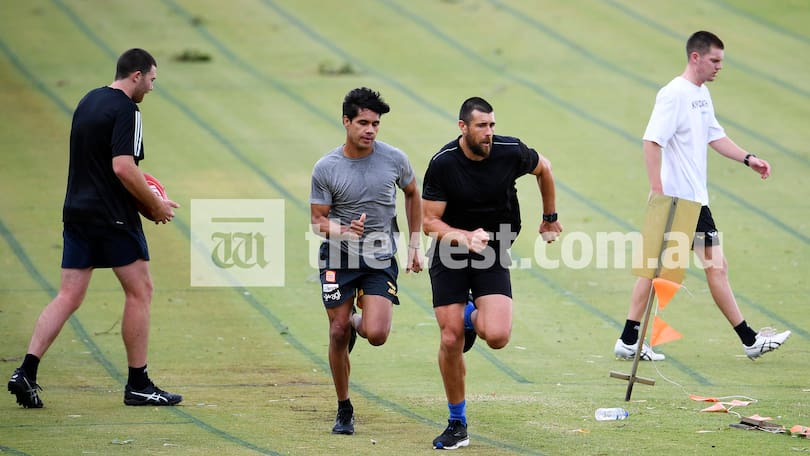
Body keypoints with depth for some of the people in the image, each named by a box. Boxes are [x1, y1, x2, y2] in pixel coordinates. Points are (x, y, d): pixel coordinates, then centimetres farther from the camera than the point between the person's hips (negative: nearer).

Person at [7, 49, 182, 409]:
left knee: (68, 297, 6)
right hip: (113, 217, -8)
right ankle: (137, 385, 7)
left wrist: (137, 186, 19)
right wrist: (155, 204, -10)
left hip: (77, 213, 8)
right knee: (139, 291, 4)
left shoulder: (88, 102, 15)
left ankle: (26, 372, -6)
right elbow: (123, 168, -22)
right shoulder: (125, 110, -13)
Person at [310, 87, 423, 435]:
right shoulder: (326, 168, -9)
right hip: (339, 258, 0)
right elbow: (318, 220, -3)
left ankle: (358, 321, 23)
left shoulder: (394, 159, -5)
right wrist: (344, 231, -25)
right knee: (338, 334, 0)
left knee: (376, 335, -16)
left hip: (380, 259, 0)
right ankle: (344, 410, 19)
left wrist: (414, 245, 12)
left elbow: (413, 195, 14)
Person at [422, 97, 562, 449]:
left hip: (492, 253, 1)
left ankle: (475, 317, 21)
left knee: (497, 337, -18)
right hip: (450, 254, -1)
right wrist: (466, 237, -28)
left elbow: (543, 168, 11)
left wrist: (550, 217, 19)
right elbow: (430, 222, -12)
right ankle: (457, 424, 13)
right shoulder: (442, 164, -16)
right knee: (451, 340, -6)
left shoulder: (510, 152, -12)